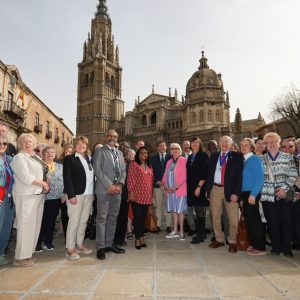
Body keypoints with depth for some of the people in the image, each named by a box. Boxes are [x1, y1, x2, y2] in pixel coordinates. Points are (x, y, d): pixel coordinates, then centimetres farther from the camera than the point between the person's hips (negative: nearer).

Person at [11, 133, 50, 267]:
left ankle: (28, 252, 23)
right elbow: (26, 177, -18)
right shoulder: (19, 157, -8)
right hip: (27, 195, -8)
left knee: (35, 225, 11)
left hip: (38, 195, 8)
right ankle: (21, 257, 11)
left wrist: (46, 184, 3)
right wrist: (43, 184, -9)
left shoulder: (36, 157, 16)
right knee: (26, 226, -2)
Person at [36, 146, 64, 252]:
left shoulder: (60, 166, 10)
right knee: (42, 221, 4)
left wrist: (63, 195, 3)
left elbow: (64, 181, 9)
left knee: (51, 221, 12)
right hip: (43, 198, -3)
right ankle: (38, 243, 20)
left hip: (56, 199, 4)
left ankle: (48, 242, 26)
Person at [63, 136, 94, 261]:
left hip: (89, 194, 5)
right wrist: (71, 195, -16)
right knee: (74, 221, -1)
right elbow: (67, 178, -9)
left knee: (84, 221, 11)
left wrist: (93, 192, 6)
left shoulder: (89, 159, 14)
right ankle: (70, 249, 10)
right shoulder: (69, 159, -2)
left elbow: (92, 176, 13)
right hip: (76, 194, -5)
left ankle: (80, 245, 24)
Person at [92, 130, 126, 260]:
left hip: (117, 190, 6)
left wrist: (120, 184, -4)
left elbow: (123, 170, 14)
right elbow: (97, 170, -9)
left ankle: (109, 244, 21)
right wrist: (109, 185, -14)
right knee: (101, 218, -1)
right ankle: (100, 247, 8)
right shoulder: (99, 151, 1)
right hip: (104, 190, -5)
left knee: (113, 218, 11)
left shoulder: (120, 153, 18)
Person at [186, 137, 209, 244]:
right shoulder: (190, 157, 14)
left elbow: (204, 173, -11)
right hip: (191, 188, 6)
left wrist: (199, 187, -16)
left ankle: (200, 235, 6)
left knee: (200, 212, -3)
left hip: (200, 187, -6)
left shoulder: (203, 156, -4)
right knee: (197, 212, 10)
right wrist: (189, 187, 8)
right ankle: (201, 233, 21)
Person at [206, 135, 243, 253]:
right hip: (215, 189, 4)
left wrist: (236, 192, -13)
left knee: (233, 218, 1)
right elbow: (209, 173, 13)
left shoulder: (237, 156, 1)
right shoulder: (214, 156, 12)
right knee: (215, 217, 11)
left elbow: (239, 175, -5)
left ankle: (232, 242, 22)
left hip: (230, 190, -3)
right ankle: (219, 239, 28)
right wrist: (208, 189, 6)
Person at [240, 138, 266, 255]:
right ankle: (253, 243, 28)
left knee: (254, 220, 1)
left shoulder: (255, 159, -10)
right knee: (248, 220, 14)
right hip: (244, 194, 7)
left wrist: (253, 195, -20)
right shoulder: (243, 160, 11)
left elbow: (260, 179, -17)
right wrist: (241, 195, 7)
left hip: (252, 195, -7)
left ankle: (260, 247, 14)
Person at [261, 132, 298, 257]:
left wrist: (285, 188, -9)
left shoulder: (287, 157, 4)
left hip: (284, 195, 0)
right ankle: (276, 247, 21)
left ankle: (287, 248, 20)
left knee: (286, 222, 3)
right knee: (272, 222, 6)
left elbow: (293, 175, 1)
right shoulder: (261, 159, 6)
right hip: (268, 195, 1)